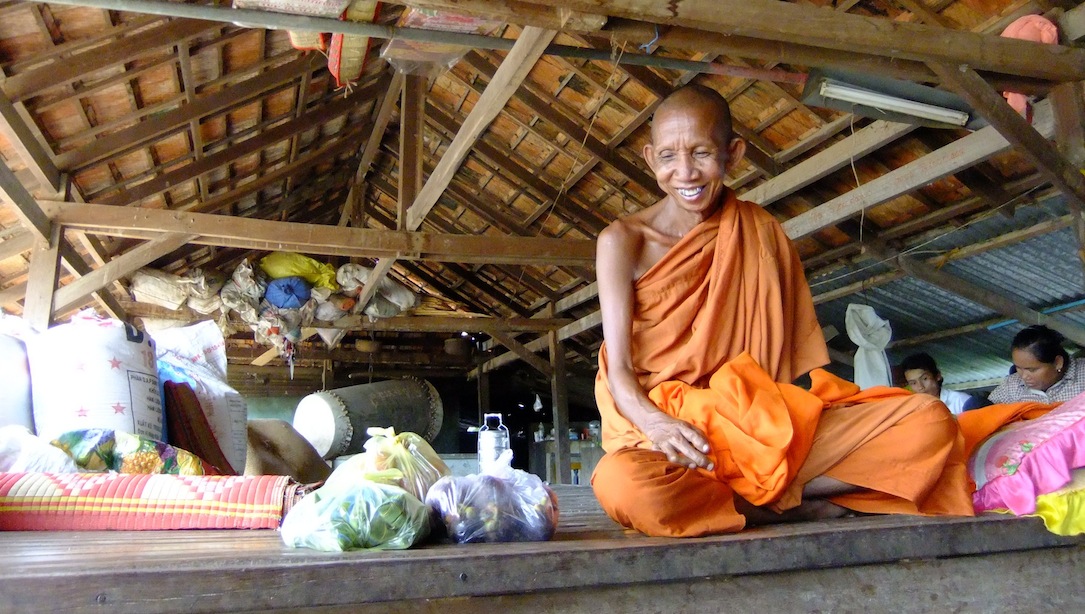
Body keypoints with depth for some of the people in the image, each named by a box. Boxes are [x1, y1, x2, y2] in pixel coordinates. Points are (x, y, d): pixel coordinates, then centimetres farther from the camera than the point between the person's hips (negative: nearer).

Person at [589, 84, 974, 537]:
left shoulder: (761, 233, 11)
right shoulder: (623, 241, 0)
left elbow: (797, 356, 10)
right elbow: (618, 368, -8)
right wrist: (658, 424, -28)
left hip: (765, 431, 3)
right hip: (659, 436, -2)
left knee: (929, 420, -15)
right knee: (622, 483, -39)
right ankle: (796, 507, -15)